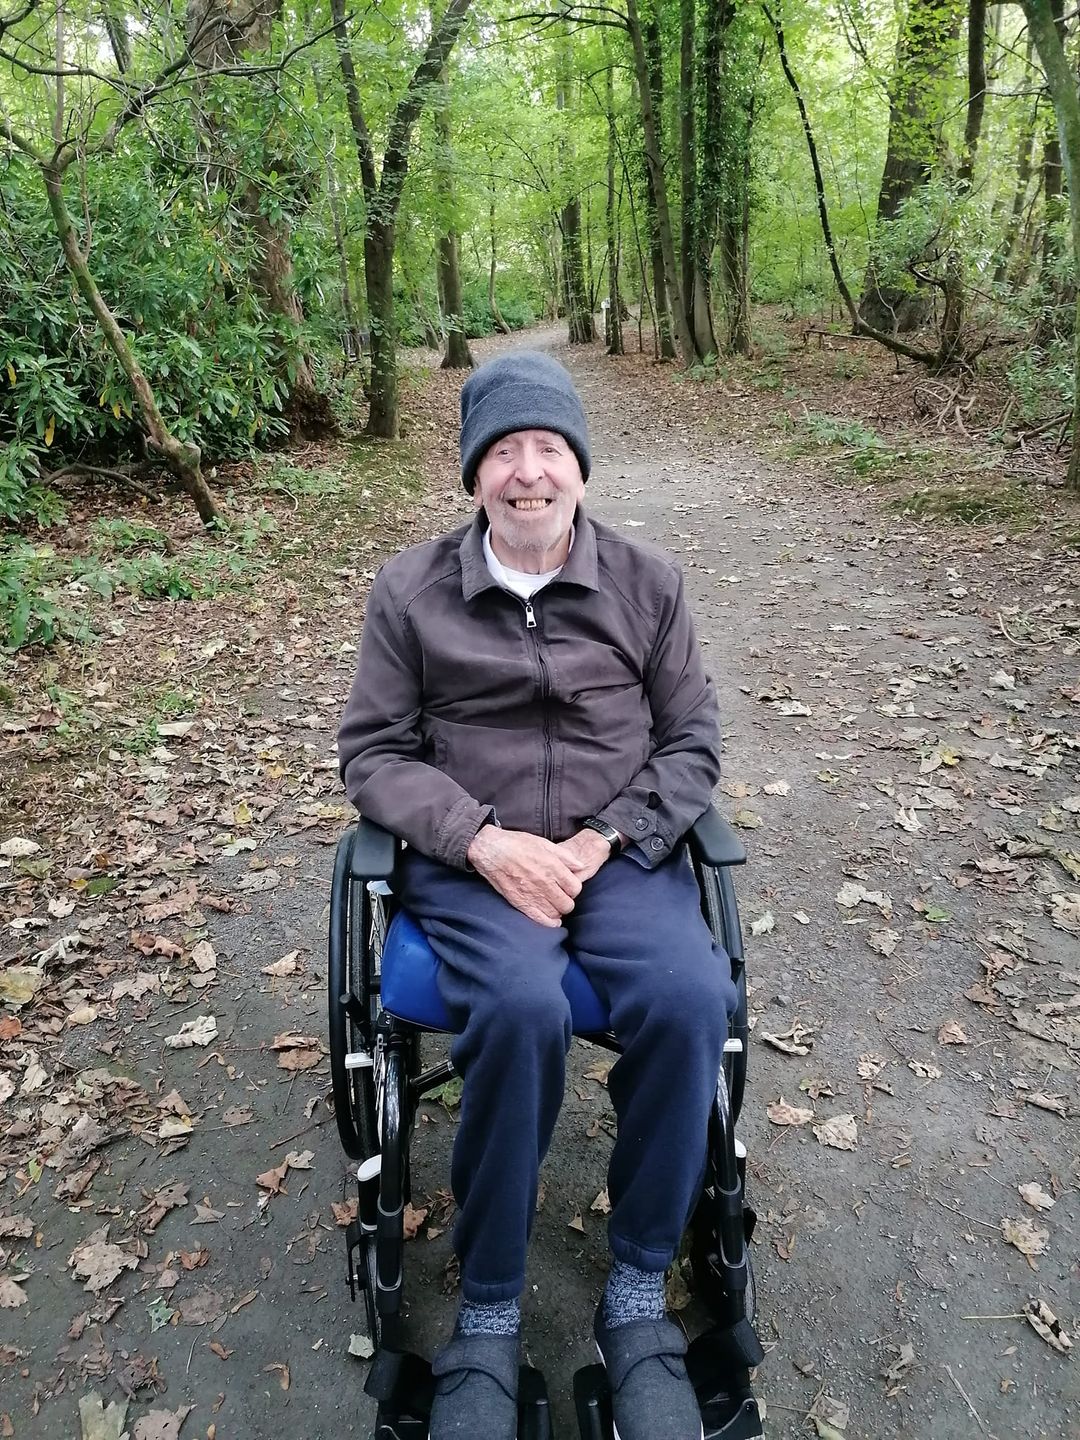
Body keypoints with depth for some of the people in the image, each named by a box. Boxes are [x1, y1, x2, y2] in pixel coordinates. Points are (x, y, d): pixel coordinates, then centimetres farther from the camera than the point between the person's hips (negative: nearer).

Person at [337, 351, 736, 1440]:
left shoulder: (646, 581, 8)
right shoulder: (410, 589, 4)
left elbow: (692, 740, 8)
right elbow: (374, 751, 3)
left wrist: (602, 841, -9)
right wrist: (486, 841, -13)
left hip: (621, 850, 2)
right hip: (472, 859, -1)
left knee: (689, 998, -28)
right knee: (521, 1007, -33)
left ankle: (637, 1296, -6)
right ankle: (488, 1315, -9)